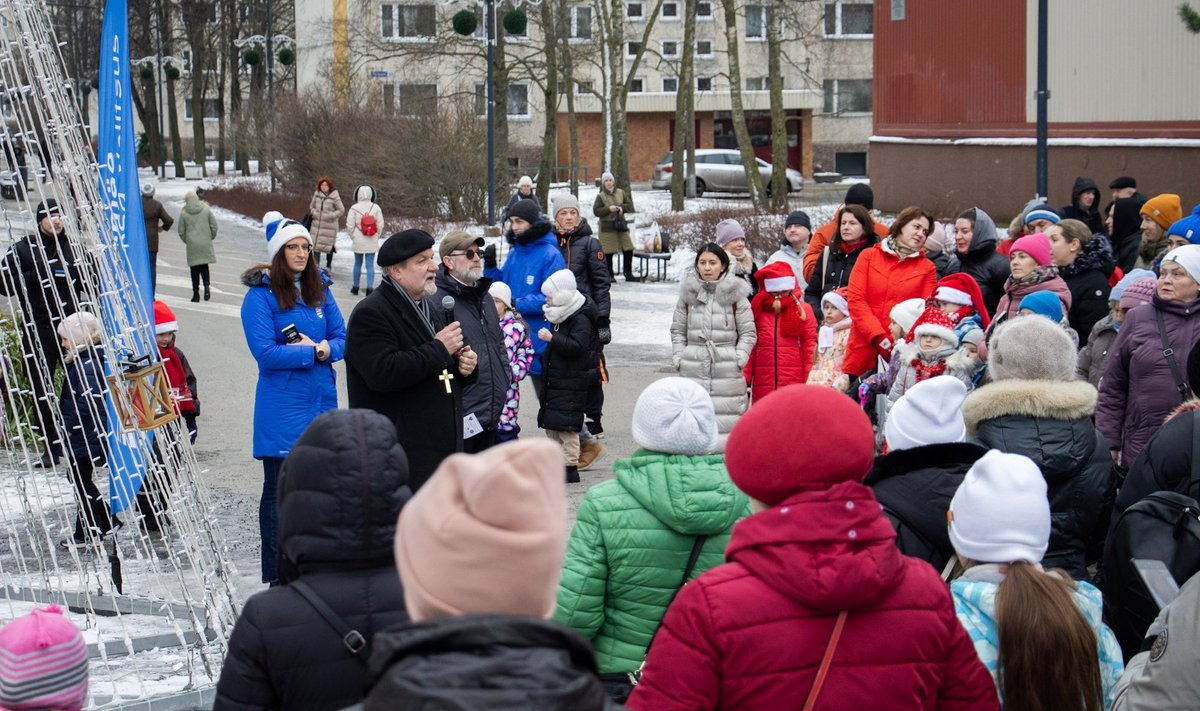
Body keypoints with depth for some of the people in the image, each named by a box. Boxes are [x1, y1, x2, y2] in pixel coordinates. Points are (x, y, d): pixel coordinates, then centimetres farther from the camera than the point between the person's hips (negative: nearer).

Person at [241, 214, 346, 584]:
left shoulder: (319, 289, 9)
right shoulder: (260, 295, -9)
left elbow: (342, 338, 8)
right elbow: (265, 353, -17)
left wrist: (325, 348, -14)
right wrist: (313, 351, -13)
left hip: (322, 401, 6)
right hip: (281, 410, -6)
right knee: (280, 491, 1)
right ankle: (277, 579, 8)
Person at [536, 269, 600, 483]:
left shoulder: (581, 319, -15)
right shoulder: (560, 317, 14)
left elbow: (577, 346, -27)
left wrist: (552, 338, -27)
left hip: (571, 383, -10)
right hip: (554, 381, 10)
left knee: (567, 426, -9)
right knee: (551, 425, 13)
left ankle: (571, 468, -5)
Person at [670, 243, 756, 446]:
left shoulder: (735, 294, 2)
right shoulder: (688, 293, 9)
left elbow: (748, 333, 6)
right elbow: (678, 330, 16)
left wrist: (738, 359, -4)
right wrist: (678, 359, 6)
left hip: (727, 372, -2)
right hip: (693, 368, 2)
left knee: (726, 421, -5)